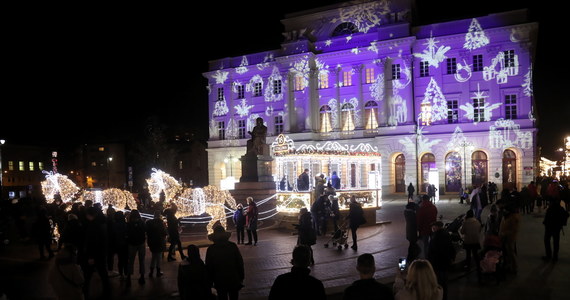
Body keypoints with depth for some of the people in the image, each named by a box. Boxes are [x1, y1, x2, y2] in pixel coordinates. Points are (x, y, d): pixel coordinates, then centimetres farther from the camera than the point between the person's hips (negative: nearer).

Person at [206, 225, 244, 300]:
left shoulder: (211, 249, -10)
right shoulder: (233, 246, -10)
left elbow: (208, 266, -3)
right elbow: (240, 262, -5)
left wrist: (211, 280, 9)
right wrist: (241, 277, 5)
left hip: (219, 281, 0)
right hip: (234, 280, 0)